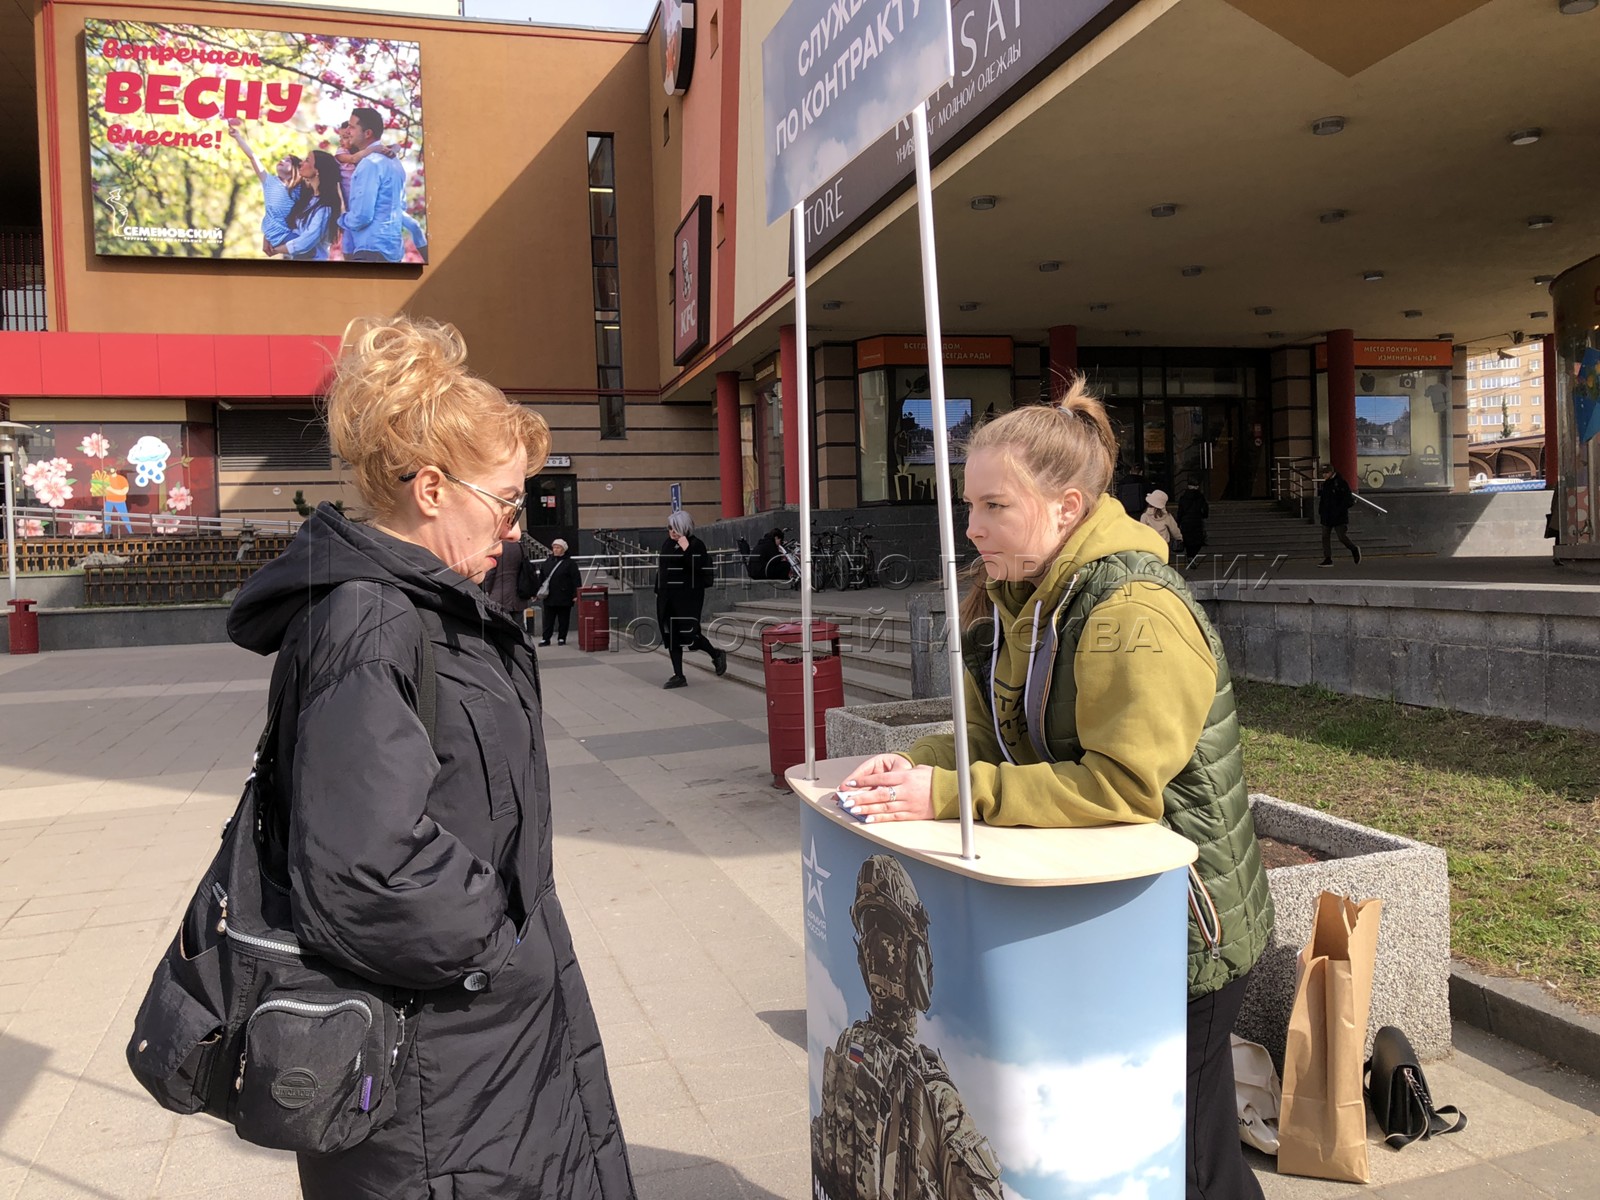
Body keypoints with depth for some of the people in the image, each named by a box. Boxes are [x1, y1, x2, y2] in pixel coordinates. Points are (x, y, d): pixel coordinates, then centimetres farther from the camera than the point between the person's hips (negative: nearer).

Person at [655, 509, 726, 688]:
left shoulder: (696, 544, -7)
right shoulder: (667, 544, 12)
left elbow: (697, 568, -19)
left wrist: (686, 549, -27)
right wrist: (658, 592, 18)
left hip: (688, 596, -7)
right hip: (667, 598, 7)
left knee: (688, 634, -8)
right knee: (671, 635, 6)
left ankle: (717, 655, 20)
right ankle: (678, 676, 12)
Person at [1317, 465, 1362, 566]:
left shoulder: (1341, 483, -12)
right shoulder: (1325, 483, 11)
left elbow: (1349, 501, -14)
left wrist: (1339, 510, -20)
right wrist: (1321, 511, 9)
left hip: (1339, 517, -7)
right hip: (1327, 517, 7)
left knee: (1342, 537, -4)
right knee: (1325, 537, 3)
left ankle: (1354, 549, 24)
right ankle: (1328, 559, 6)